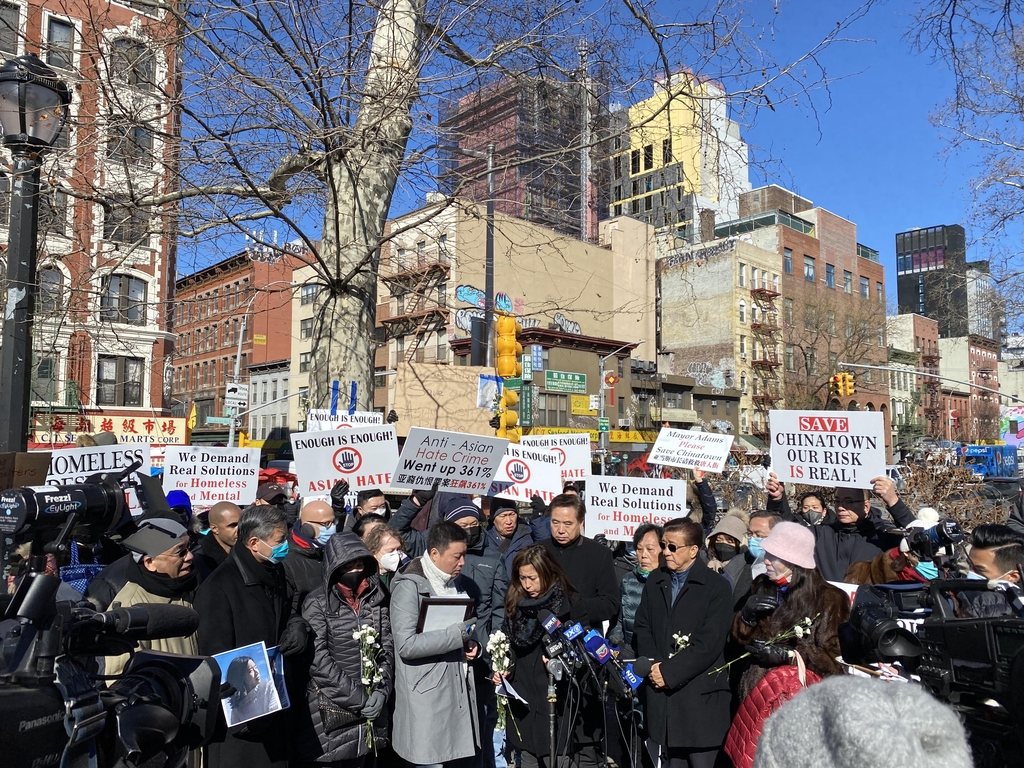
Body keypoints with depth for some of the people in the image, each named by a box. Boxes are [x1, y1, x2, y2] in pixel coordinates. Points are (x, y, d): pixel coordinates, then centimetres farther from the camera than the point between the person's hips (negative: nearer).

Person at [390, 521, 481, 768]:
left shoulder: (459, 583, 11)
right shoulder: (410, 586, -13)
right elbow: (406, 645, -22)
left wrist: (471, 644, 2)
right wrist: (457, 634, -19)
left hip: (460, 691, 7)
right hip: (427, 698, -7)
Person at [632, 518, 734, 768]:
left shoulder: (717, 586, -6)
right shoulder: (655, 581, 12)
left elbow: (710, 643, -12)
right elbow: (641, 627, 11)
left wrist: (669, 671, -14)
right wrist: (652, 665, -6)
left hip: (700, 695, -4)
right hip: (662, 693, 5)